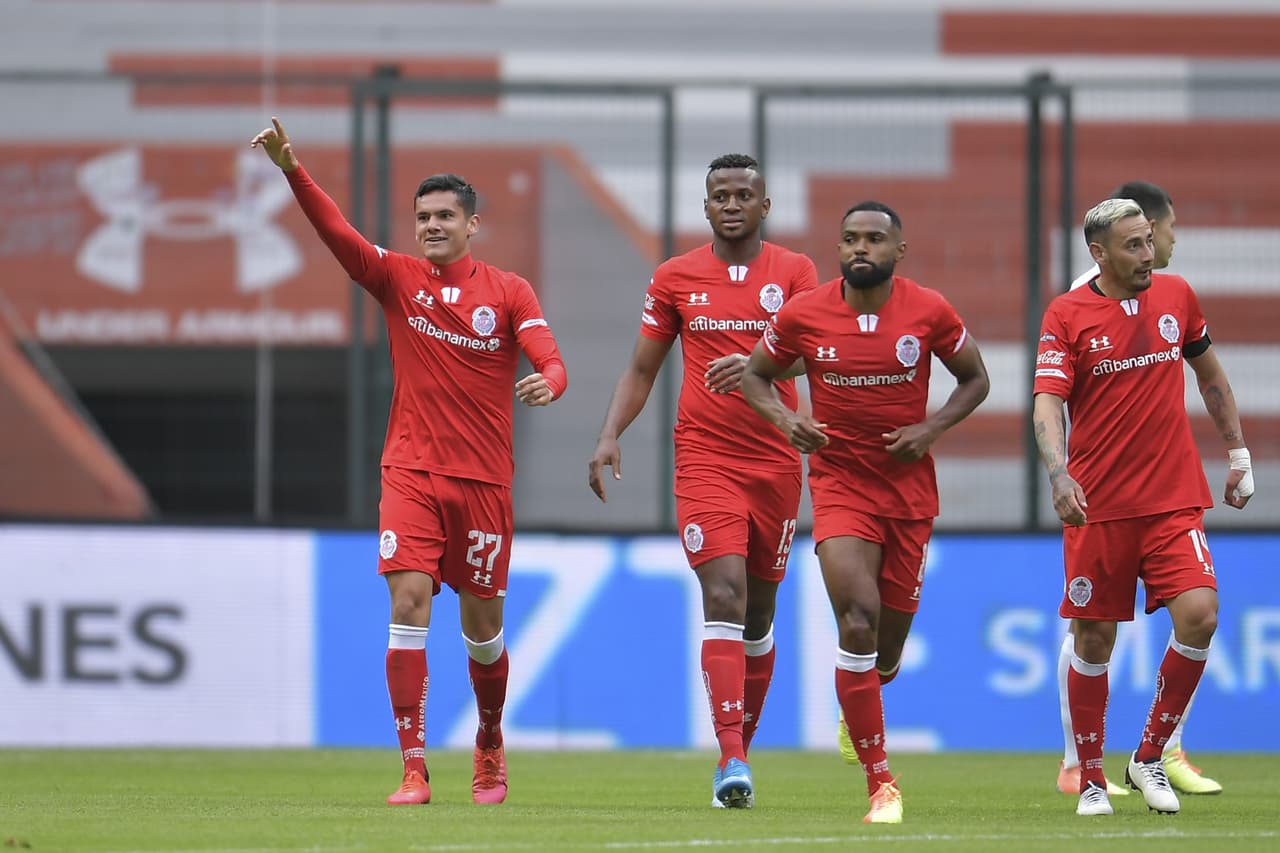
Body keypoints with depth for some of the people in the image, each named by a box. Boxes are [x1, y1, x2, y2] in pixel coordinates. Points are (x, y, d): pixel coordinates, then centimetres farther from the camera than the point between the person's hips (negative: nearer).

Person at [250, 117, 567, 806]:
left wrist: (546, 383, -34)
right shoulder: (398, 279, 3)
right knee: (408, 602, -14)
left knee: (481, 623, 9)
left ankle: (490, 747, 35)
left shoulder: (507, 291, 1)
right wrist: (292, 170, -25)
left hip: (483, 479, 0)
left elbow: (549, 362, -10)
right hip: (410, 472, 0)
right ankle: (414, 771, -15)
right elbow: (335, 231, -10)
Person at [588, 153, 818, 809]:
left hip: (775, 461, 1)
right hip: (705, 459, -1)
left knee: (758, 610, 10)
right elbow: (642, 369, 11)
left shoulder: (794, 273, 4)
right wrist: (609, 435, -3)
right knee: (723, 598, -16)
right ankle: (732, 762, -23)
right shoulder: (676, 278, 6)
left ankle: (741, 746, 27)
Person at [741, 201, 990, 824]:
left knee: (887, 646, 9)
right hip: (839, 483, -2)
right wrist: (786, 420, -11)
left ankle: (857, 705, 48)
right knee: (858, 618, -21)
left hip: (910, 487, 2)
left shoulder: (929, 312, -5)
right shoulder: (803, 315, -6)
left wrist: (932, 429, -9)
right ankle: (880, 784, -16)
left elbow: (975, 379, 8)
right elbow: (755, 375, 9)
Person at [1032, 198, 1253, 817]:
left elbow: (1209, 372, 21)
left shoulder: (1176, 296, 6)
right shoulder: (1066, 315, -5)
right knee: (1093, 640, 2)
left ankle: (1150, 757, 2)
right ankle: (1091, 778, 18)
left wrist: (1237, 453, 19)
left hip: (1175, 500, 2)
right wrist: (1059, 474, -30)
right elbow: (1047, 401, -13)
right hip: (1097, 504, -2)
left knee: (1198, 616, -15)